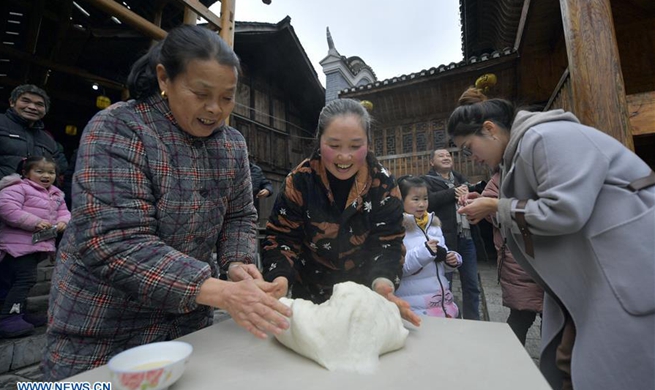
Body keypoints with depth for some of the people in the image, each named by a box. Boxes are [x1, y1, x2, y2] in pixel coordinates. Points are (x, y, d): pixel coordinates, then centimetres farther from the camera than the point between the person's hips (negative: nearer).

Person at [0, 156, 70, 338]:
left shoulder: (56, 194, 14)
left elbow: (63, 212, 18)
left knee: (23, 279, 18)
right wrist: (35, 222, -24)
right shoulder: (17, 188, -10)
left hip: (41, 244, 8)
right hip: (20, 244, -8)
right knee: (26, 279, -13)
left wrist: (63, 221, -5)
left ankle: (18, 312, 30)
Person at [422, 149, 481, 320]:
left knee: (471, 286, 14)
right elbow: (428, 201, -16)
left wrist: (467, 195, -7)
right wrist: (454, 192, -10)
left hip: (467, 238, 6)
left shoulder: (461, 178, 21)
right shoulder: (427, 180, 2)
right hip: (445, 239, -5)